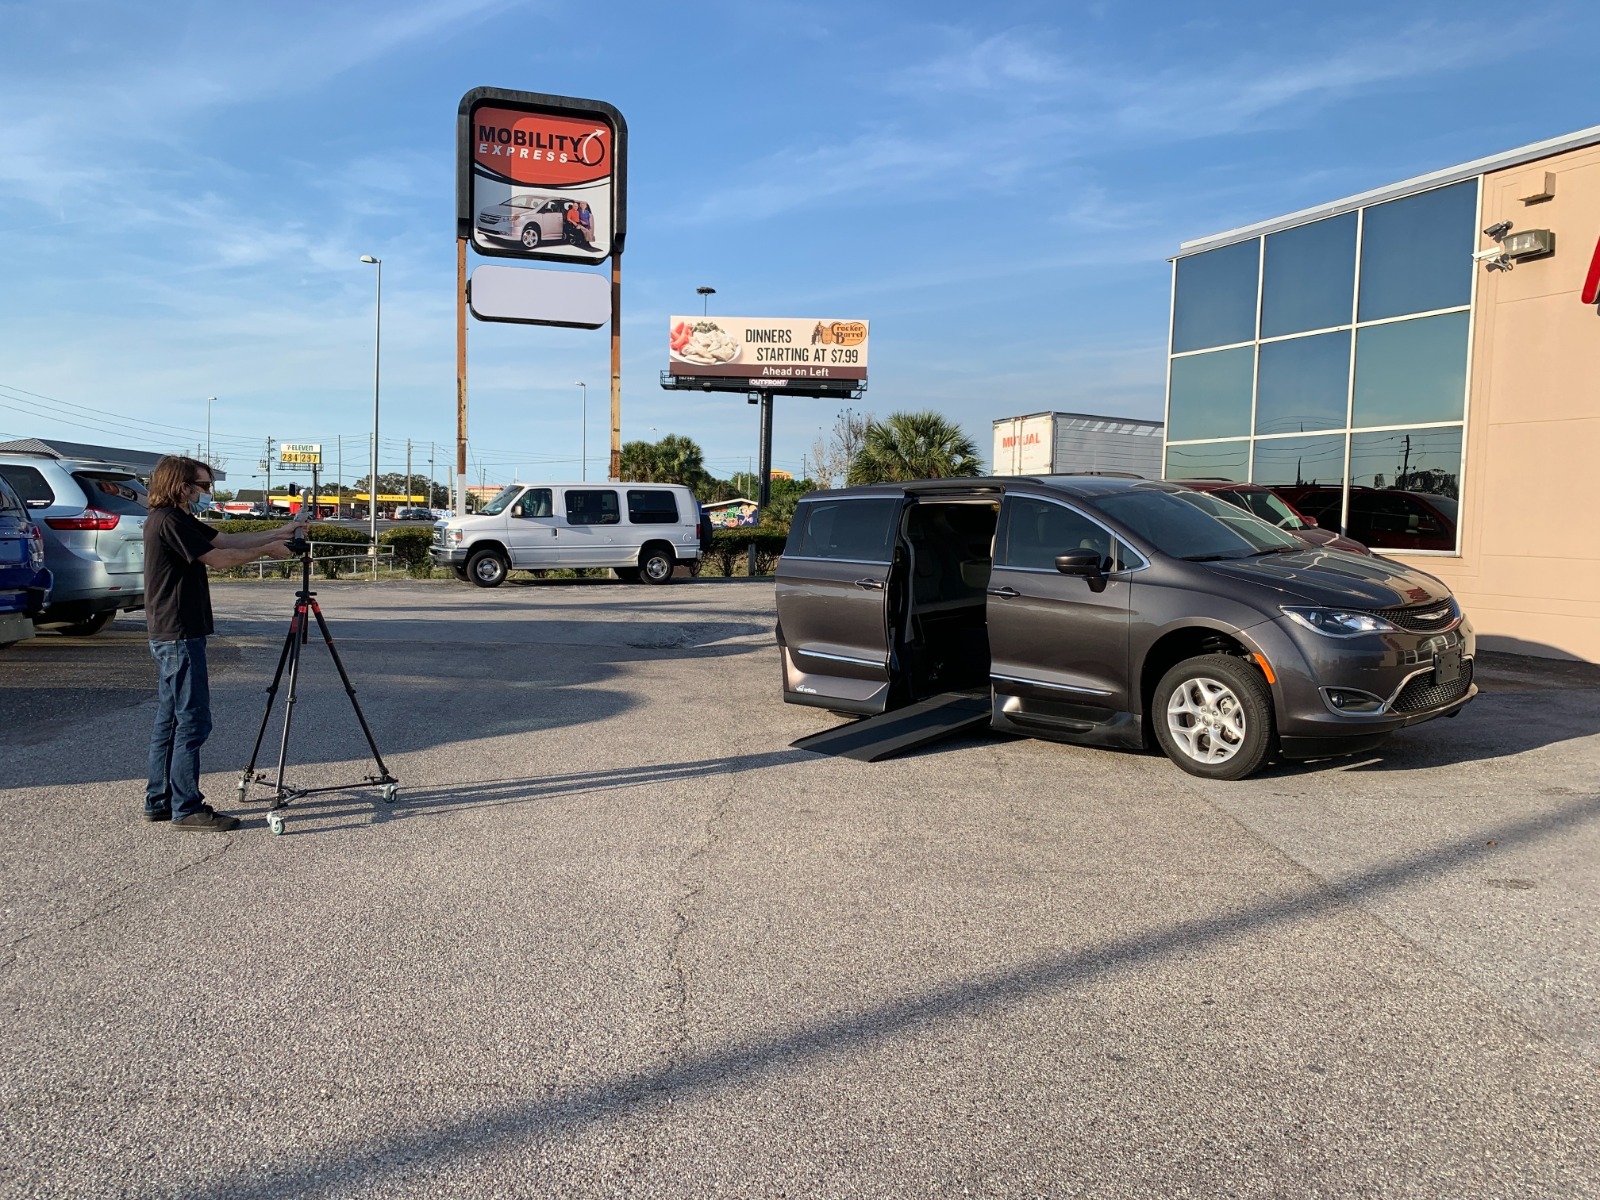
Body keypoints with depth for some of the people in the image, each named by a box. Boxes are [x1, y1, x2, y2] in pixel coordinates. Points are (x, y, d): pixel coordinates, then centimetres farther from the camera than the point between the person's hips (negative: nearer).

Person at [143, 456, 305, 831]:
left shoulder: (176, 520, 16)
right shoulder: (168, 521, -15)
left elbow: (228, 539, 16)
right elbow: (218, 557, -14)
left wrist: (279, 532, 13)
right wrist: (267, 550, -5)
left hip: (170, 635, 11)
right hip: (179, 635, -11)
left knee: (170, 719, 13)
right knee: (193, 720, -7)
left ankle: (159, 801, 20)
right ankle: (186, 808, -3)